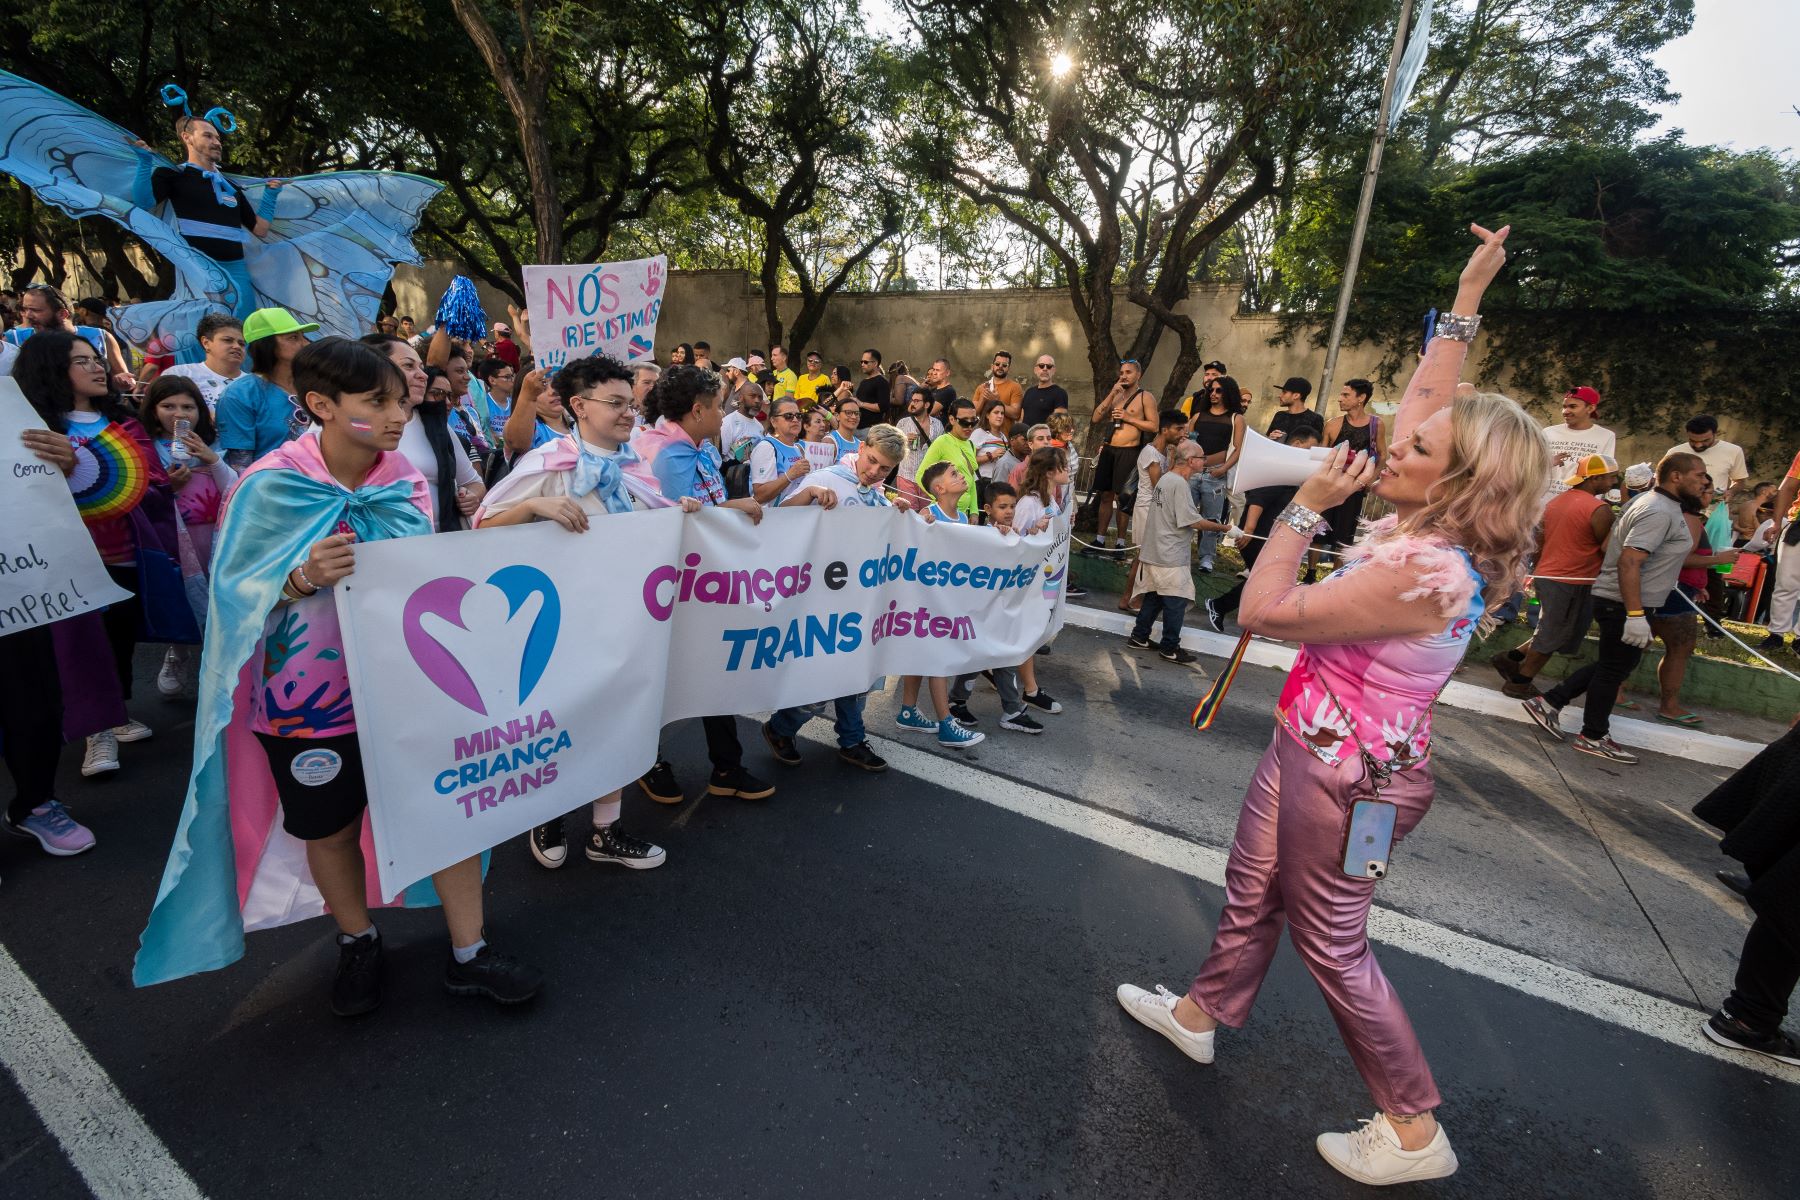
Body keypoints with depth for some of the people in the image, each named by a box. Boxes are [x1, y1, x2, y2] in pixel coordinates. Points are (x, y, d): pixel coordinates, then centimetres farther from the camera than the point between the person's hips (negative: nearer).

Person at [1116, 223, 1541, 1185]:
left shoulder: (1421, 572, -29)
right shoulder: (1429, 527, -2)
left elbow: (1261, 611, -28)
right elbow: (1427, 396, 10)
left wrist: (1306, 505, -22)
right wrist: (1468, 295, 13)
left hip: (1350, 777, -9)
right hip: (1309, 749, 9)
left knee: (1331, 943, 9)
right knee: (1252, 893, 22)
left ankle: (1415, 1131, 30)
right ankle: (1201, 1013, 44)